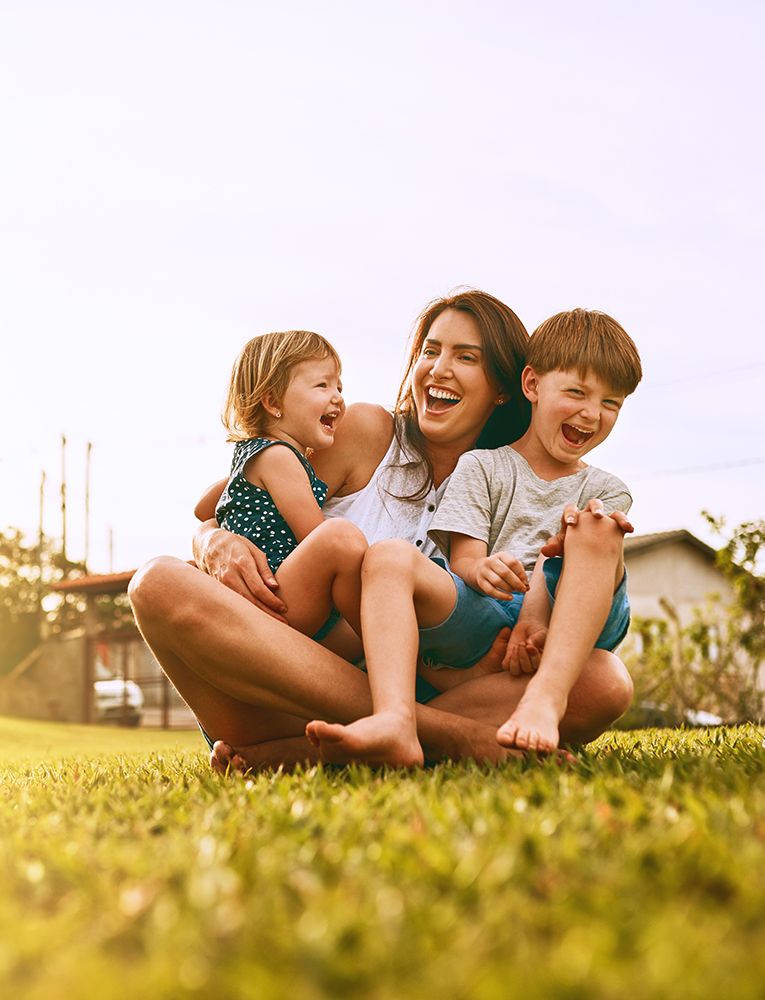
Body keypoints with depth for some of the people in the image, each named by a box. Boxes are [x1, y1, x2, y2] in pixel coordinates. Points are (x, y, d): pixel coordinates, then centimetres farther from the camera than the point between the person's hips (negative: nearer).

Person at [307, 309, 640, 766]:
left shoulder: (607, 491, 20)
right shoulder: (482, 467, 17)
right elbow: (462, 560, 3)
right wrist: (482, 570, -23)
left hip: (564, 630, 0)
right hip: (479, 622, 0)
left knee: (600, 527, -24)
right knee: (390, 556, -24)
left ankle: (546, 698, -42)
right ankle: (395, 724, -48)